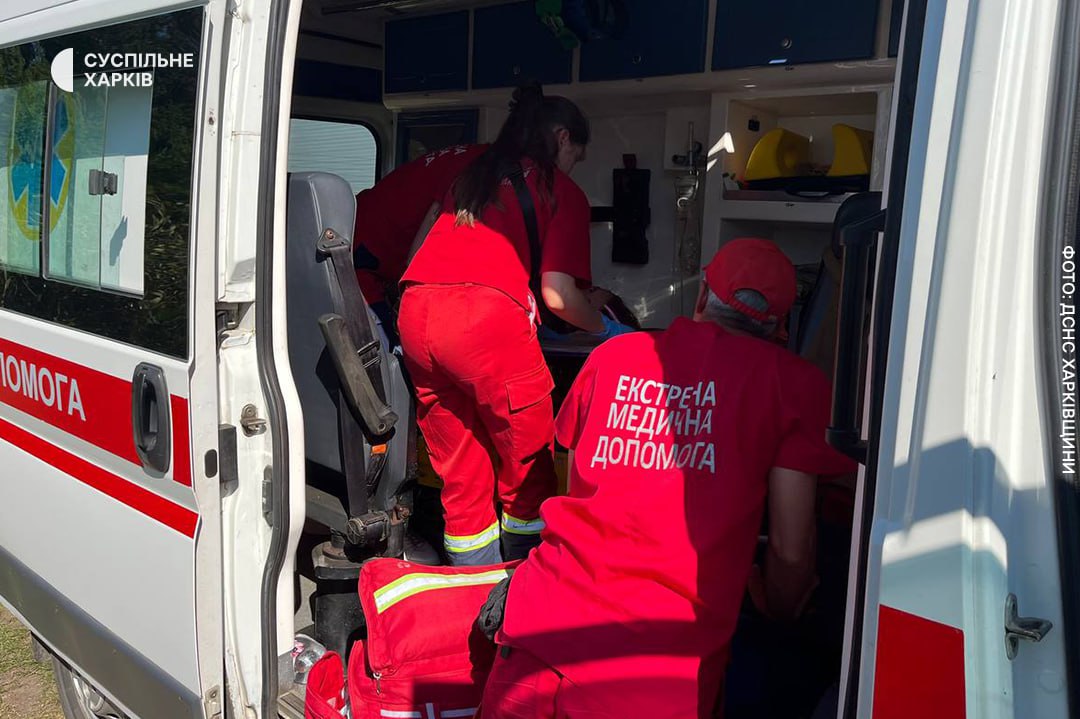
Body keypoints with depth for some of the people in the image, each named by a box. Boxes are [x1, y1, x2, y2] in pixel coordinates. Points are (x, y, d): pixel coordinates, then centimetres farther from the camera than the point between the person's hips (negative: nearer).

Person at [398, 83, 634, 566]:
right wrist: (608, 330, 18)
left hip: (416, 311, 6)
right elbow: (557, 294, 0)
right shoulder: (563, 192, 11)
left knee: (460, 476, 15)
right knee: (527, 471, 11)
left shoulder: (472, 176, 28)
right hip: (487, 320, -6)